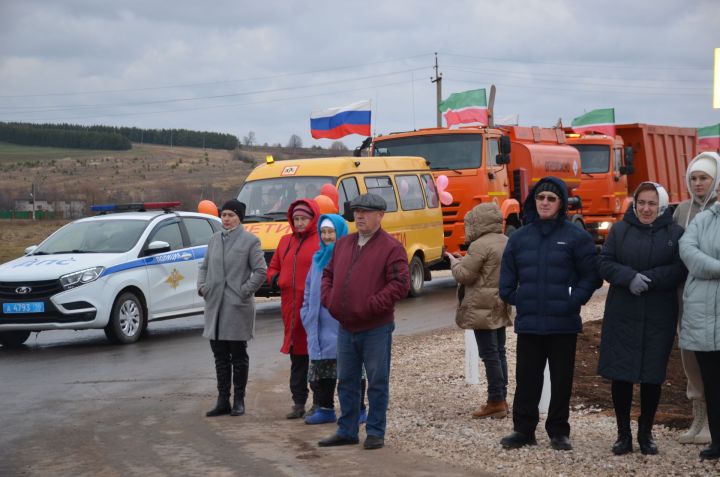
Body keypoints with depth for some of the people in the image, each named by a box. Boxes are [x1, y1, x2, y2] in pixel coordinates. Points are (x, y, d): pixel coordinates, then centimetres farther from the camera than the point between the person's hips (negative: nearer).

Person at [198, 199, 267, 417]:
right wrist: (202, 286, 6)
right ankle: (223, 401, 16)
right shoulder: (214, 239, 13)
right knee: (220, 356, 9)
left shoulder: (250, 240, -3)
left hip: (238, 306, -5)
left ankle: (239, 401, 11)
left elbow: (260, 270, -7)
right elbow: (204, 266, 21)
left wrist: (245, 291, -12)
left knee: (238, 356, 2)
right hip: (215, 305, 5)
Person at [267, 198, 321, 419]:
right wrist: (276, 280, 3)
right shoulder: (285, 241, 16)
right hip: (291, 308, 7)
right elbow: (272, 268, 23)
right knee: (297, 356, 13)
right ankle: (299, 403, 21)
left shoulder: (322, 242, -6)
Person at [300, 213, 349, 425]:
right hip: (321, 326, 7)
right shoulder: (318, 259, 15)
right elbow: (309, 290, 20)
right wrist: (306, 316, 13)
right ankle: (325, 409, 22)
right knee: (321, 368, 11)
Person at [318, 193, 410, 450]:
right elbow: (328, 275, 21)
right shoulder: (343, 244, 12)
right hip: (346, 327, 6)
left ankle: (375, 432, 12)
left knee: (377, 382, 2)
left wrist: (371, 306, -20)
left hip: (376, 329, -6)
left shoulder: (391, 248, -9)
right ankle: (346, 431, 23)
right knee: (346, 381, 13)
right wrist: (329, 300, 3)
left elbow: (401, 284, -17)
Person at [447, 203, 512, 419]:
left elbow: (464, 276, -16)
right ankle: (501, 398, 20)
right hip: (500, 306, 9)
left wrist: (455, 262, 4)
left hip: (483, 308, -9)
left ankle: (496, 401, -4)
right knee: (499, 352, 14)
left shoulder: (480, 246, -17)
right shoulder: (506, 242, 12)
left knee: (489, 354, -6)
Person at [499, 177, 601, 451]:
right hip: (528, 323, 3)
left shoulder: (576, 237, -3)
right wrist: (513, 298, 0)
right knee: (526, 378, 8)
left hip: (563, 324, -2)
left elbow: (591, 274, -1)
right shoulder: (519, 237, 7)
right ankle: (523, 429, 18)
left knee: (561, 380, 7)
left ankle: (559, 431, 18)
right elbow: (507, 276, 12)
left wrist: (575, 300, -9)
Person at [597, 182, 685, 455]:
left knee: (652, 376, 5)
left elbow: (680, 269, -7)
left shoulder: (675, 233, 3)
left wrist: (649, 279, -20)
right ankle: (623, 435, 15)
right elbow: (605, 264, -1)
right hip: (622, 316, 1)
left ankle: (646, 434, 21)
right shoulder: (620, 230, 6)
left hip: (659, 319, -1)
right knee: (620, 374, 1)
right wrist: (630, 277, -18)